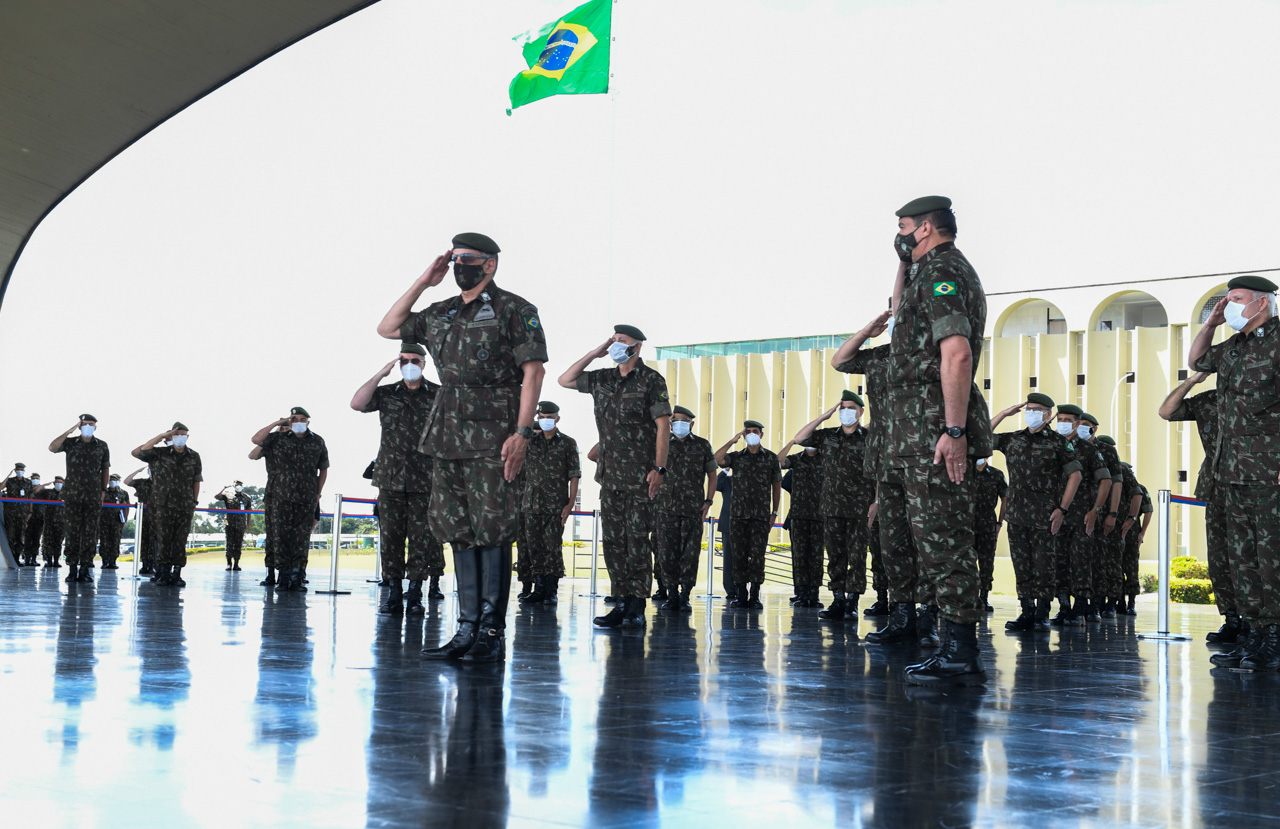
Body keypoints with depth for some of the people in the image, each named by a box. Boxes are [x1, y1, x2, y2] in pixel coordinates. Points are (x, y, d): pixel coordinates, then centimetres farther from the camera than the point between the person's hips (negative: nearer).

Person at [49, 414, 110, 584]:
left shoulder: (102, 446, 8)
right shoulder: (70, 443, 6)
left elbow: (105, 470, 12)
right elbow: (52, 447, -12)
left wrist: (103, 491, 7)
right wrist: (69, 431, -11)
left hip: (93, 497, 0)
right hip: (72, 495, 0)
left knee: (90, 533, -2)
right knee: (72, 532, -1)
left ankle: (85, 569, 2)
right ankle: (72, 568, 3)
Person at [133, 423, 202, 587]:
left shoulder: (194, 457, 8)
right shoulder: (160, 454, 1)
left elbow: (196, 481, 11)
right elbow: (137, 452, -11)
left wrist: (194, 504, 7)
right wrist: (161, 437, -12)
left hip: (185, 507, 1)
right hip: (164, 506, -1)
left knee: (180, 542, 2)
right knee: (163, 540, -3)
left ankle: (176, 574, 6)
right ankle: (163, 574, 2)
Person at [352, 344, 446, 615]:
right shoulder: (387, 393, 12)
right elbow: (357, 404, -4)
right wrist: (380, 374, -5)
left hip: (425, 480, -2)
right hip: (390, 478, 2)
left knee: (422, 538, -3)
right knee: (391, 536, 1)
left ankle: (415, 593, 1)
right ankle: (393, 594, 6)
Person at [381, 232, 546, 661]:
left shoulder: (514, 310, -2)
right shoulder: (441, 314, 17)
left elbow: (533, 371, -9)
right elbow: (387, 328, 25)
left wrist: (522, 433, -18)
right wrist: (422, 283, 16)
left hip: (492, 440, -7)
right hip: (447, 439, 7)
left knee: (492, 533, -6)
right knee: (461, 535, 8)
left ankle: (492, 633, -2)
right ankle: (468, 630, 13)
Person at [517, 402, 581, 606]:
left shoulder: (567, 443, 5)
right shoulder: (530, 442, 13)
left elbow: (574, 475, 1)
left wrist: (570, 503, -6)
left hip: (556, 505, -3)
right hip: (532, 503, 3)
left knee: (553, 546, -6)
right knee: (535, 547, 3)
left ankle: (551, 591, 0)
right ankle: (539, 589, 10)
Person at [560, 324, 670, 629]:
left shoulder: (651, 381, -3)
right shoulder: (602, 379, 14)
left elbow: (663, 425, -8)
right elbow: (565, 380, 21)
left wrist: (659, 468, -15)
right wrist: (594, 353, 12)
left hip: (641, 476, -6)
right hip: (610, 474, 6)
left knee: (638, 540, -7)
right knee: (614, 540, 5)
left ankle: (637, 608, -6)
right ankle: (622, 603, 10)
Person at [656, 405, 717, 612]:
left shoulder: (702, 445, 7)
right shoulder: (664, 444, 9)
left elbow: (712, 475, 10)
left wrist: (708, 501, 2)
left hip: (693, 510, -1)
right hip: (667, 508, 1)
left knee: (690, 554, -4)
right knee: (667, 554, -1)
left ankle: (685, 597, 3)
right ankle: (672, 595, 9)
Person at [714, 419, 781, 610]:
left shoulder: (771, 458, 7)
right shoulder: (736, 457, 10)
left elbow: (776, 486, 10)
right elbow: (716, 459, -7)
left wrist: (774, 512, 5)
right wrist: (732, 441, -9)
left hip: (761, 516, -2)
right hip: (738, 515, 2)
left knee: (757, 556, -4)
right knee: (739, 555, 2)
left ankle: (755, 596, 0)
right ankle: (740, 595, 8)